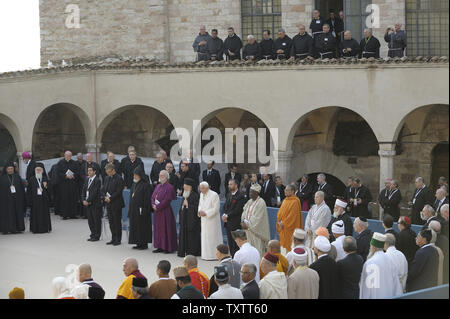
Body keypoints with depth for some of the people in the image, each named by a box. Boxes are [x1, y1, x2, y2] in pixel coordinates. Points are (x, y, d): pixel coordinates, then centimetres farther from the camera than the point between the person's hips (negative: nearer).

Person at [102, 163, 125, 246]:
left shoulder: (119, 179, -11)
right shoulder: (107, 178, 12)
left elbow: (118, 192, -16)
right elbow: (103, 190, 13)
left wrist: (110, 198, -18)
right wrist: (105, 197, -5)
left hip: (116, 204, -7)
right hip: (109, 204, 7)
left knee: (117, 222, -1)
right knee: (111, 222, 11)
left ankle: (118, 240, 6)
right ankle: (113, 239, 19)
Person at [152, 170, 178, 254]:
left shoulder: (169, 187, -11)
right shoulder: (158, 186, 13)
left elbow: (167, 200, -17)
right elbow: (153, 197, 13)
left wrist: (158, 207, -16)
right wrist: (153, 205, -5)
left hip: (165, 211, -8)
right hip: (157, 211, 8)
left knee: (166, 229, -4)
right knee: (158, 229, 10)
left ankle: (168, 248, 2)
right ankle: (160, 247, 16)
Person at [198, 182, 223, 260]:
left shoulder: (214, 195, -15)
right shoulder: (201, 194, 9)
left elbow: (216, 209, -17)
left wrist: (206, 213, -19)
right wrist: (200, 211, 0)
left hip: (212, 220, -8)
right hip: (204, 220, 8)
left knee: (212, 237, -5)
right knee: (204, 237, 10)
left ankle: (213, 255, 1)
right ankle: (206, 255, 18)